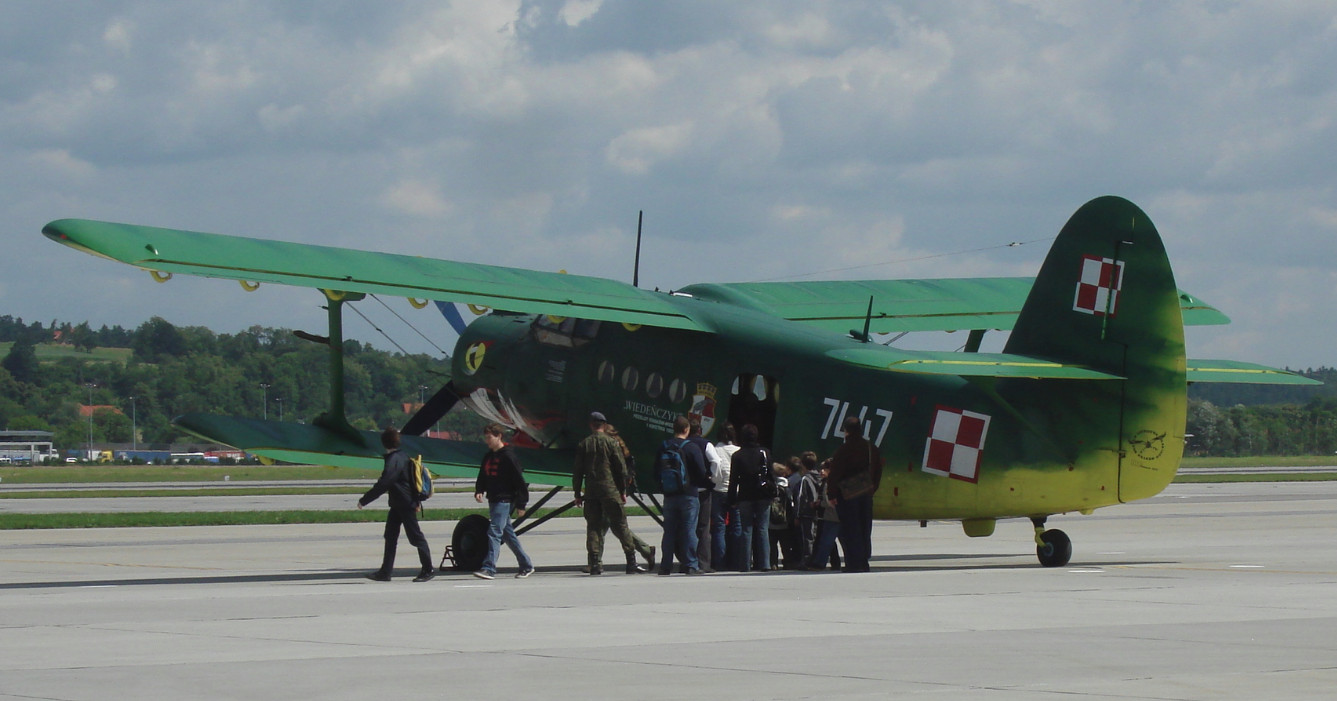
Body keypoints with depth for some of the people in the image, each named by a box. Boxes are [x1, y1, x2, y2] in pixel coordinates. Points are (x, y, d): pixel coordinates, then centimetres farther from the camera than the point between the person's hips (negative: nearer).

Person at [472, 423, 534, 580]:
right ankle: (526, 565, 22)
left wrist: (521, 504, -12)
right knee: (507, 533, 13)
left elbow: (519, 481, -11)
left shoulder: (508, 456, -11)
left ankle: (489, 568, -21)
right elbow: (483, 477, 21)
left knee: (494, 532, -16)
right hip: (493, 500, 9)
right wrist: (479, 491, -1)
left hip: (504, 500, -9)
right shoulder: (488, 457, 14)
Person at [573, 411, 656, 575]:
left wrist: (577, 494, 13)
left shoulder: (583, 445, 6)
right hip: (610, 491, -2)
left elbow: (577, 472, 7)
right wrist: (623, 491, 4)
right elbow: (621, 468, -3)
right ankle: (631, 563, 1)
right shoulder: (612, 442, -1)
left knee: (593, 527, 6)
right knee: (620, 526, 2)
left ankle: (595, 563, -2)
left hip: (591, 493, 2)